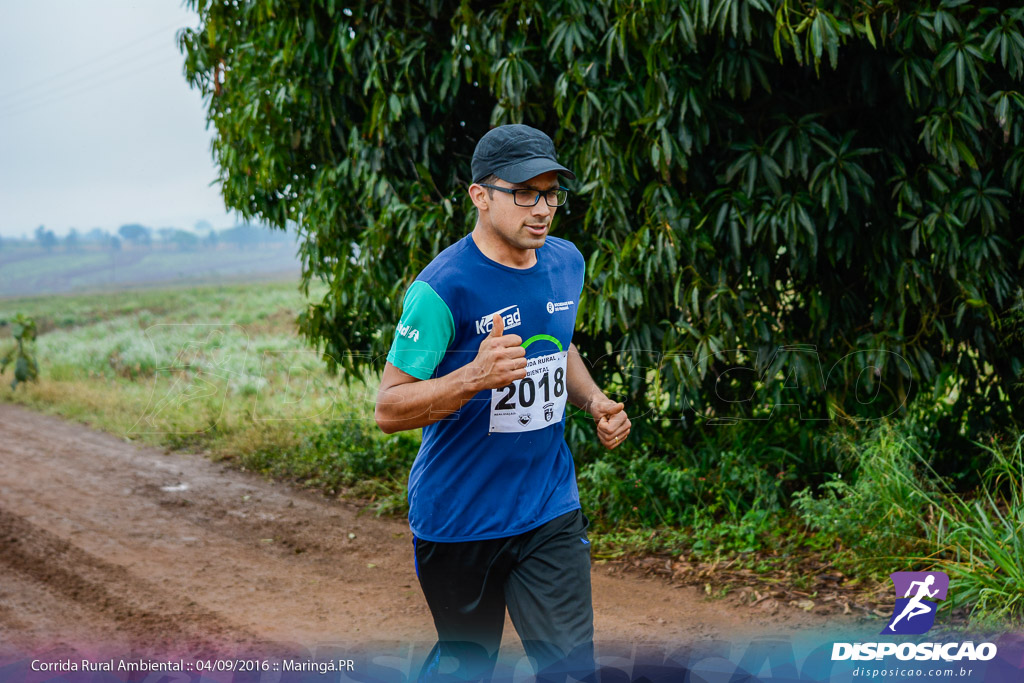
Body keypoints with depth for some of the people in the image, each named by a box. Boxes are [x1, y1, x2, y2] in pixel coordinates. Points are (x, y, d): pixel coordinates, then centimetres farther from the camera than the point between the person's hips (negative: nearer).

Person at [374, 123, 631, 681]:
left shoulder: (567, 263, 4)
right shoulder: (443, 288, -18)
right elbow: (388, 409, -19)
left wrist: (595, 401, 4)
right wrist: (476, 376, -34)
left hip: (552, 513, 5)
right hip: (458, 522, -4)